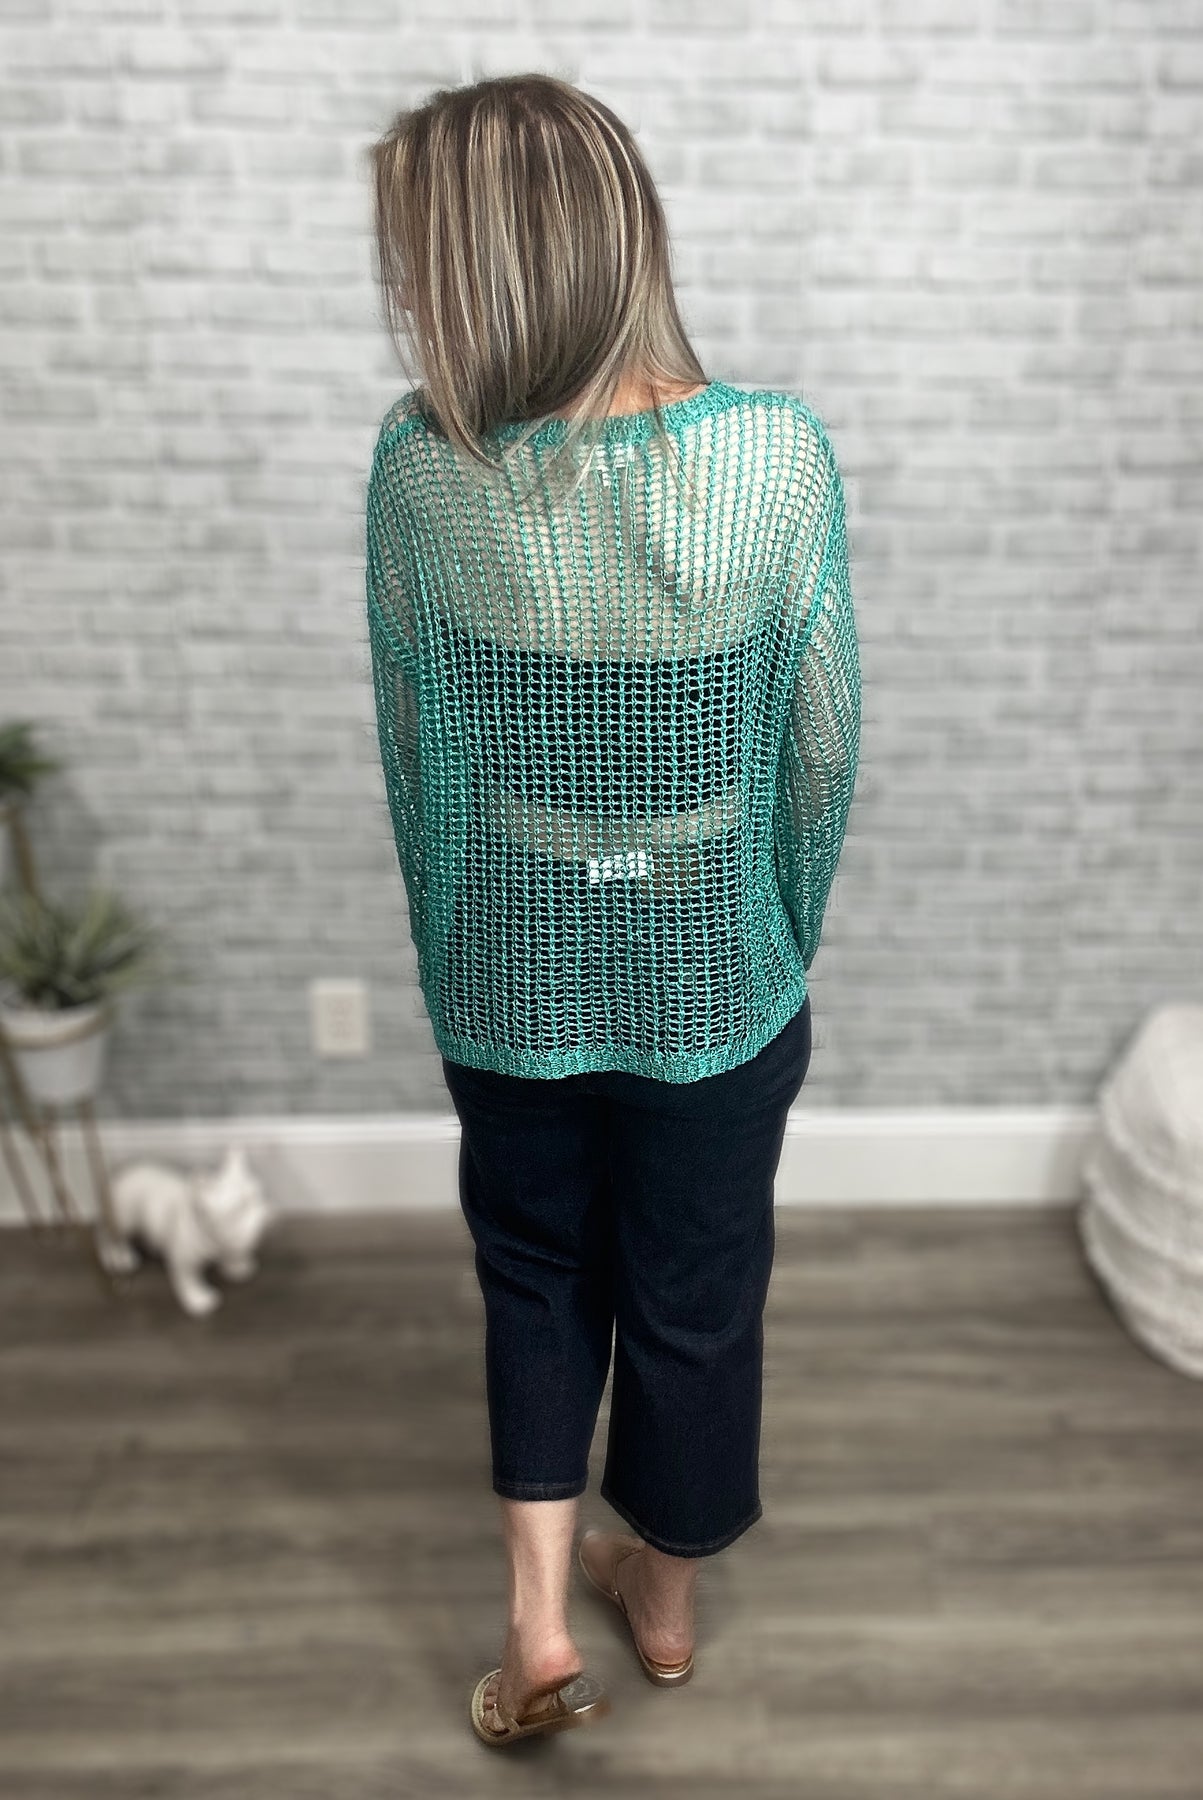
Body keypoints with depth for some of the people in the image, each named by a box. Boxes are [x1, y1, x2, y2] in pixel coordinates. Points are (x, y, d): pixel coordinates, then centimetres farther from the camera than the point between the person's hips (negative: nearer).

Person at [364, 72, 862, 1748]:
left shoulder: (418, 466, -14)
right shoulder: (780, 451, -16)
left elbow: (410, 745, -4)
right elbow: (826, 748, -9)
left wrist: (450, 954, 11)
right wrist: (785, 944, 8)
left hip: (511, 979, 1)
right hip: (714, 980, 0)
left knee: (535, 1271, 27)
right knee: (695, 1292, 22)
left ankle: (541, 1614, 31)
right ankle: (665, 1593, 46)